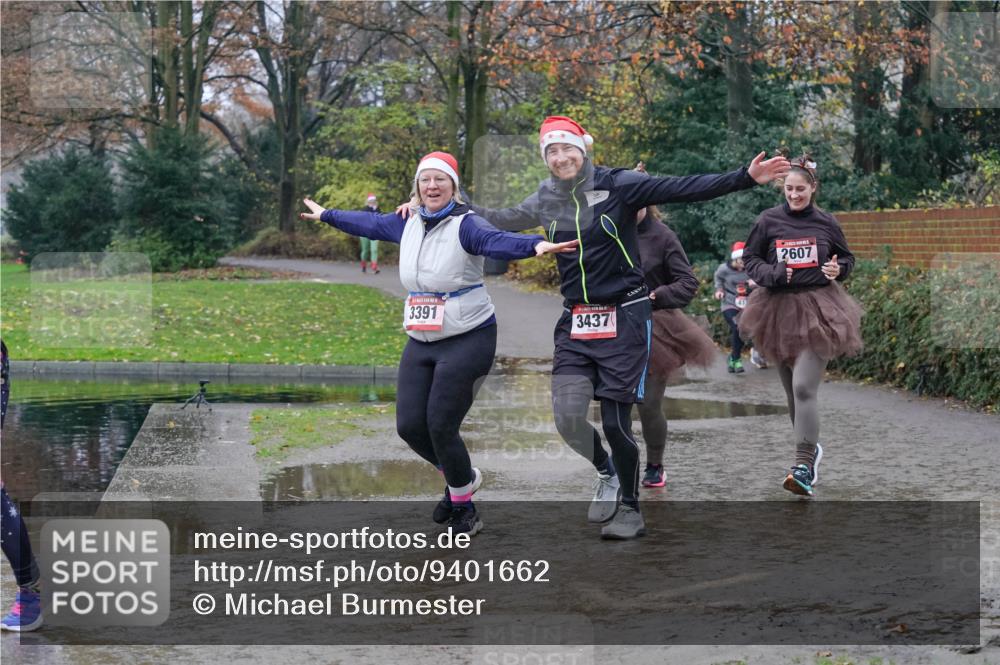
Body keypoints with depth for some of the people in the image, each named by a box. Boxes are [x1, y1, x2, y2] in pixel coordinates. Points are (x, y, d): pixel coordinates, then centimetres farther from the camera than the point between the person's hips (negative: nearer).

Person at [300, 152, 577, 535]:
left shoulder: (465, 224, -13)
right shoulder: (409, 223, 8)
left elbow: (495, 241, -33)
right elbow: (370, 224, 26)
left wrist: (534, 245, -54)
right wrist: (326, 216, 40)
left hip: (467, 340, -7)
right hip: (421, 343, 7)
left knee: (441, 427, -8)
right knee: (410, 426, 3)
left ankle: (463, 509, 15)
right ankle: (462, 478, 32)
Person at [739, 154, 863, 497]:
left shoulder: (826, 222, 0)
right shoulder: (769, 221, 0)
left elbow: (847, 258, 14)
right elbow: (750, 259, 7)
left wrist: (838, 269, -8)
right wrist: (771, 273, -13)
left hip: (817, 311, -2)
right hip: (780, 310, 3)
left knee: (804, 387, -17)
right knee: (792, 391, 13)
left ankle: (804, 468, -18)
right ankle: (811, 447, 36)